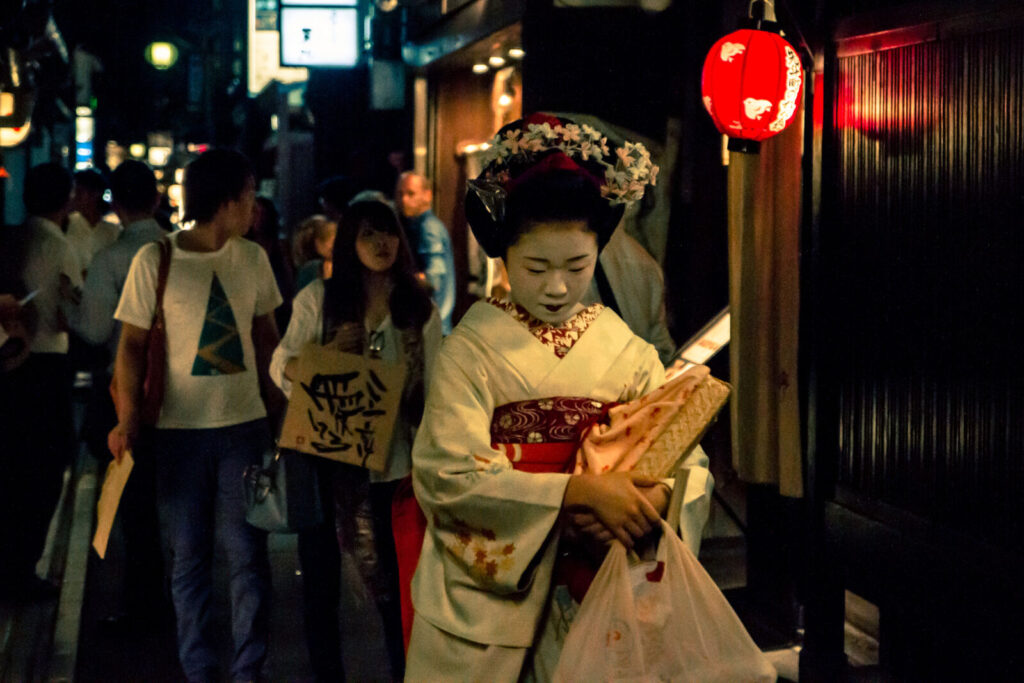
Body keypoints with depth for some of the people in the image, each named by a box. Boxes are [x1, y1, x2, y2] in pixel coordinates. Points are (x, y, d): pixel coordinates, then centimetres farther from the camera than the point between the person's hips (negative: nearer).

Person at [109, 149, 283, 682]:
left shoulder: (253, 258, 5)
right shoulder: (154, 260, -6)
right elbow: (132, 344, -3)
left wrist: (279, 402, 12)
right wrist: (128, 418, -13)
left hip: (244, 424, 2)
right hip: (178, 428, -2)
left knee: (247, 552, 0)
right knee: (189, 557, 6)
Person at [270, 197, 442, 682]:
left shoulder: (419, 308, 4)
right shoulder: (318, 298, -1)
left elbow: (431, 387, 6)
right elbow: (280, 366, 0)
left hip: (390, 461, 1)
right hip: (323, 455, 0)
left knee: (391, 575, 5)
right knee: (319, 572, 7)